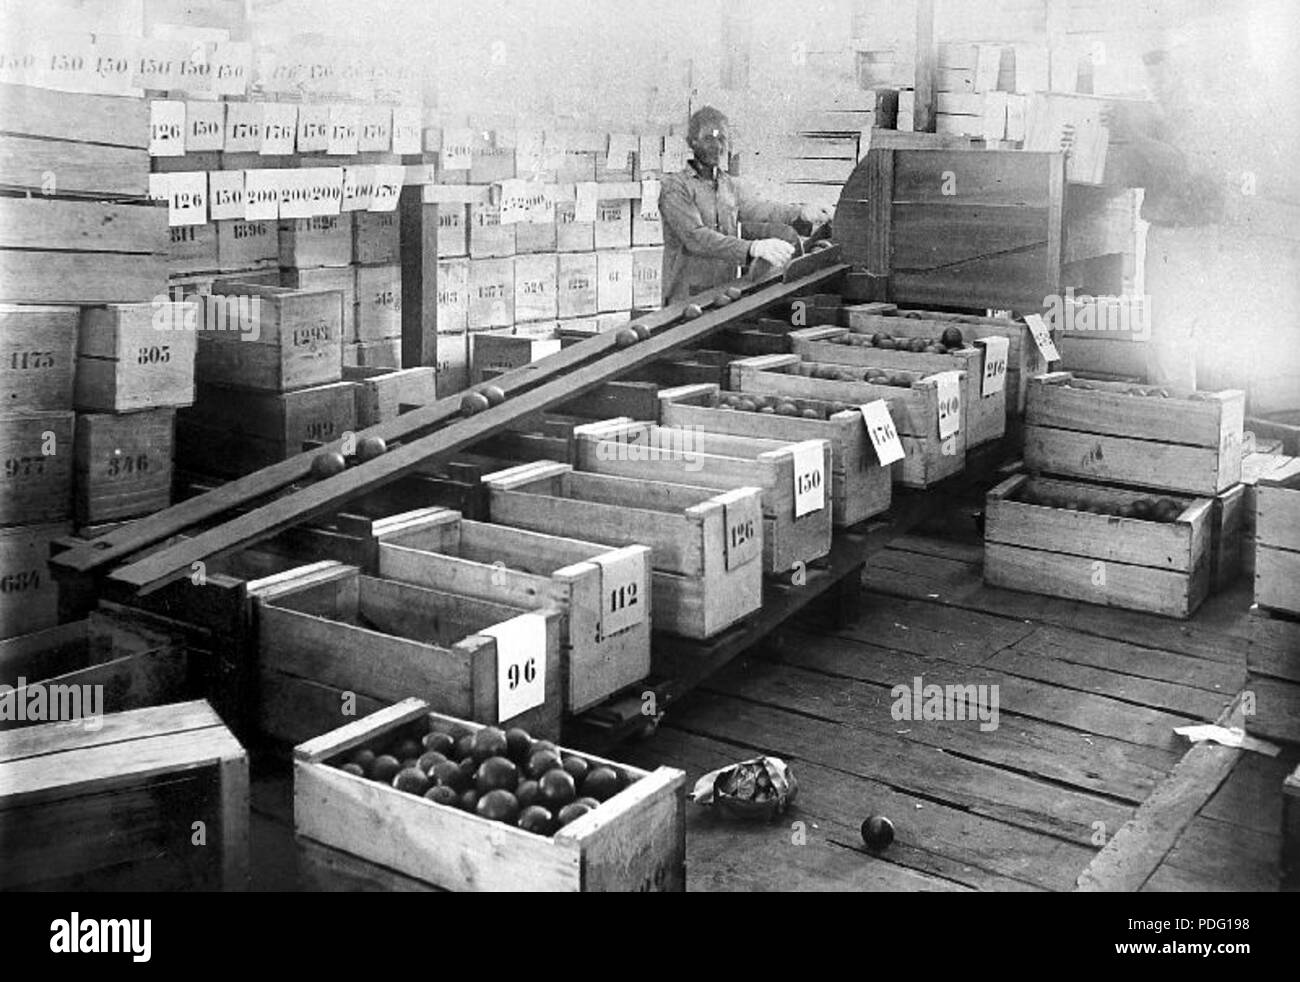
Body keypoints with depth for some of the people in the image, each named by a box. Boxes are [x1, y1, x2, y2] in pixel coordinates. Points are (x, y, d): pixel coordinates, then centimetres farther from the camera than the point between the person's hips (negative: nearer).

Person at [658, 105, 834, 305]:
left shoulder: (734, 187, 16)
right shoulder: (675, 187, -3)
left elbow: (758, 210, -3)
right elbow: (695, 238, -18)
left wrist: (802, 213, -22)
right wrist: (754, 248, -30)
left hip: (725, 296, 6)